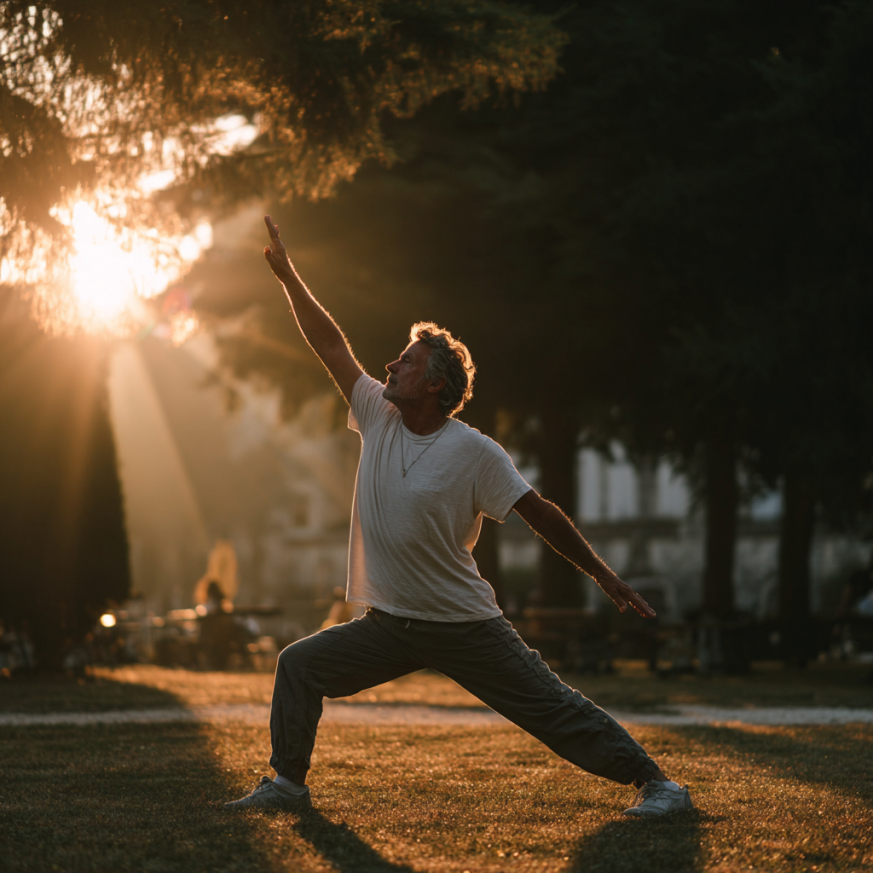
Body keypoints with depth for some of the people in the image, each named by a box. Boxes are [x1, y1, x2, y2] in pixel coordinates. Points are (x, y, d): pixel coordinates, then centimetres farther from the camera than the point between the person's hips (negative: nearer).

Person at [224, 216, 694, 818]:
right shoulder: (379, 418, 2)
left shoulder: (474, 453, -14)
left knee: (553, 709, -6)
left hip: (466, 627, -5)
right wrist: (286, 275, 4)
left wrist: (602, 574, -9)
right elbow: (332, 346, 5)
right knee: (299, 666, 2)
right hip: (391, 627, 6)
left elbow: (539, 512, -10)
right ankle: (287, 784, 13)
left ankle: (655, 781, 3)